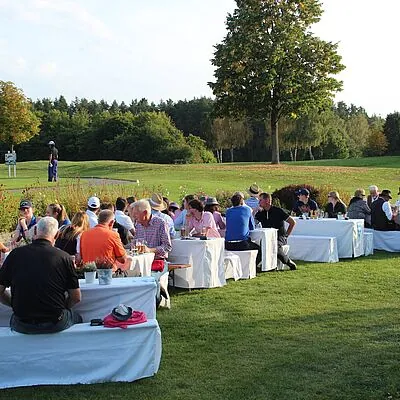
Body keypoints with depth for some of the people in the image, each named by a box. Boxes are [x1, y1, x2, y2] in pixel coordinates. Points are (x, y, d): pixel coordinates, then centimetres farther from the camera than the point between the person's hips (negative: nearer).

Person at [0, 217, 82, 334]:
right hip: (55, 324, -1)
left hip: (22, 326, 2)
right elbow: (76, 298, -2)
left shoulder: (15, 254, -4)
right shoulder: (64, 257, -9)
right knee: (77, 318, 29)